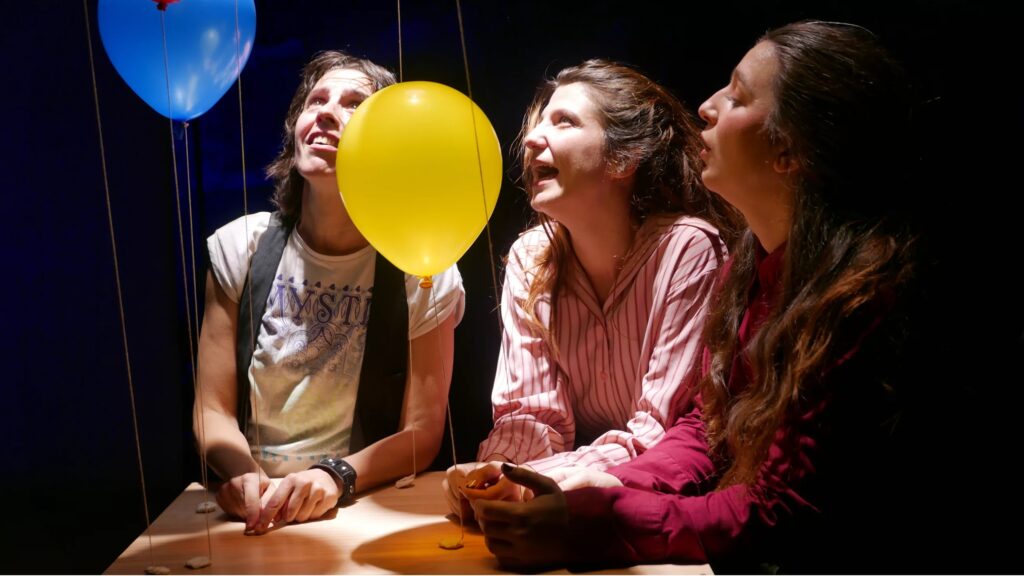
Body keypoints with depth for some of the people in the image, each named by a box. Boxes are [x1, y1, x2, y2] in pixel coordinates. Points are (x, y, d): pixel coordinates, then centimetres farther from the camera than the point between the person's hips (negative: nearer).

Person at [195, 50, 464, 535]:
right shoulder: (240, 247, 2)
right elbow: (214, 408, 3)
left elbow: (421, 433, -3)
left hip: (367, 509, -2)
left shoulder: (423, 271, -4)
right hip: (252, 514, 2)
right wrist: (242, 475, -17)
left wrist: (337, 476, -20)